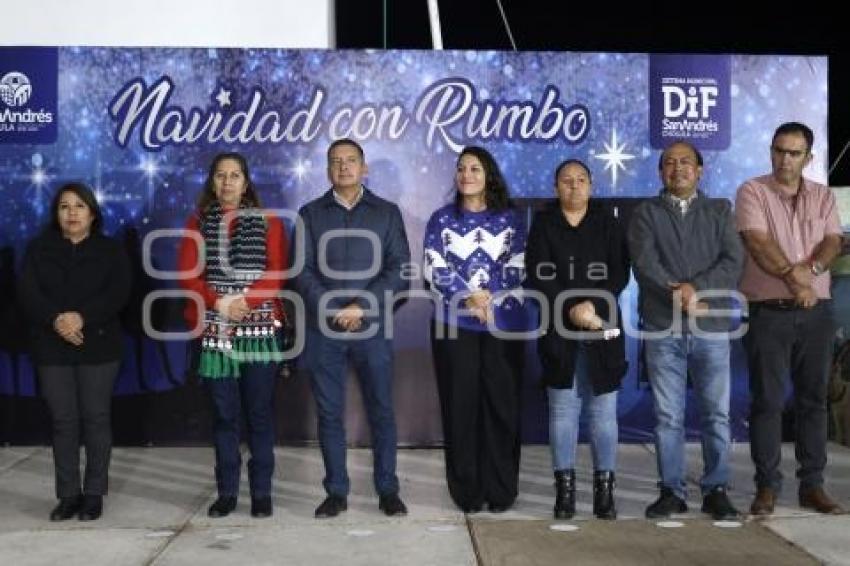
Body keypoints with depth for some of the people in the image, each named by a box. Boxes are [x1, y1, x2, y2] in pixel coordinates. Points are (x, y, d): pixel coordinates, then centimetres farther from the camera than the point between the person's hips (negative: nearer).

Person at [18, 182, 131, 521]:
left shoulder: (111, 251, 6)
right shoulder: (38, 249, 10)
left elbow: (118, 293, -7)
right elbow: (27, 292, -2)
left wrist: (82, 317, -22)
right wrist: (56, 320, -19)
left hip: (98, 346, -1)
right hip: (52, 348, 1)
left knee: (96, 418, 1)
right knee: (63, 420, 4)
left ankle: (94, 494, 10)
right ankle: (69, 495, 12)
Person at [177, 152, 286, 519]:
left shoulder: (267, 222, 6)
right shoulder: (197, 223, 10)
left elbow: (277, 271, -3)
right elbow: (187, 273, 1)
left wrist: (247, 300, -17)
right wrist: (218, 302, -14)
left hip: (259, 328, -1)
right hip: (215, 330, 1)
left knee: (259, 411, 1)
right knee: (224, 413, 5)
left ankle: (261, 492, 8)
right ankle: (226, 492, 13)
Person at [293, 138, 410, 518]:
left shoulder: (387, 213, 8)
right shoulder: (310, 214, 9)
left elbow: (399, 269, -1)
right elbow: (303, 272, 2)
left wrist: (362, 307, -12)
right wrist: (334, 311, -11)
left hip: (373, 327, -1)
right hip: (324, 329, 1)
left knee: (381, 410, 3)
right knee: (329, 413, 5)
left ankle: (387, 490, 13)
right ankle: (336, 492, 14)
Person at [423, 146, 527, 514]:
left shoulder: (511, 219, 8)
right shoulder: (442, 219, 8)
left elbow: (518, 269, 1)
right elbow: (434, 270, -2)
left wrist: (489, 301, -12)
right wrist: (470, 297, -13)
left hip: (504, 324, 0)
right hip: (455, 325, 0)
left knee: (501, 404, 2)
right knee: (461, 405, 1)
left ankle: (501, 490, 11)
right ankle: (467, 491, 10)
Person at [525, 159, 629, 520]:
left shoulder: (607, 223, 9)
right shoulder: (543, 224, 7)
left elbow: (620, 273, 1)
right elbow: (538, 277, -2)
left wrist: (593, 305, -12)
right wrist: (571, 310, -12)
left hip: (602, 329, 0)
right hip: (558, 331, 0)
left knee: (603, 410, 1)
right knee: (563, 410, 2)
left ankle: (605, 490, 7)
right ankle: (564, 490, 8)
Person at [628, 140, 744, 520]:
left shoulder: (720, 211, 13)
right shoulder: (646, 214, 10)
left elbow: (733, 260, -2)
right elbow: (645, 263, -5)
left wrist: (697, 287, -15)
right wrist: (680, 296, -17)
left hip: (712, 327, 1)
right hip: (663, 329, 0)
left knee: (717, 413, 3)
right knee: (668, 415, 3)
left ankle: (716, 490, 13)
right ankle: (671, 491, 11)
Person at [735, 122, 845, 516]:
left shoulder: (823, 197, 12)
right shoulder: (752, 191, 0)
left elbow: (833, 242, 0)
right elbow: (758, 243, -13)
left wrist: (810, 269, -20)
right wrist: (791, 275, -22)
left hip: (817, 311, 4)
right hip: (769, 312, -4)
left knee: (813, 399, 7)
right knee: (767, 400, -1)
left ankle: (812, 485, 15)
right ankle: (767, 486, 6)